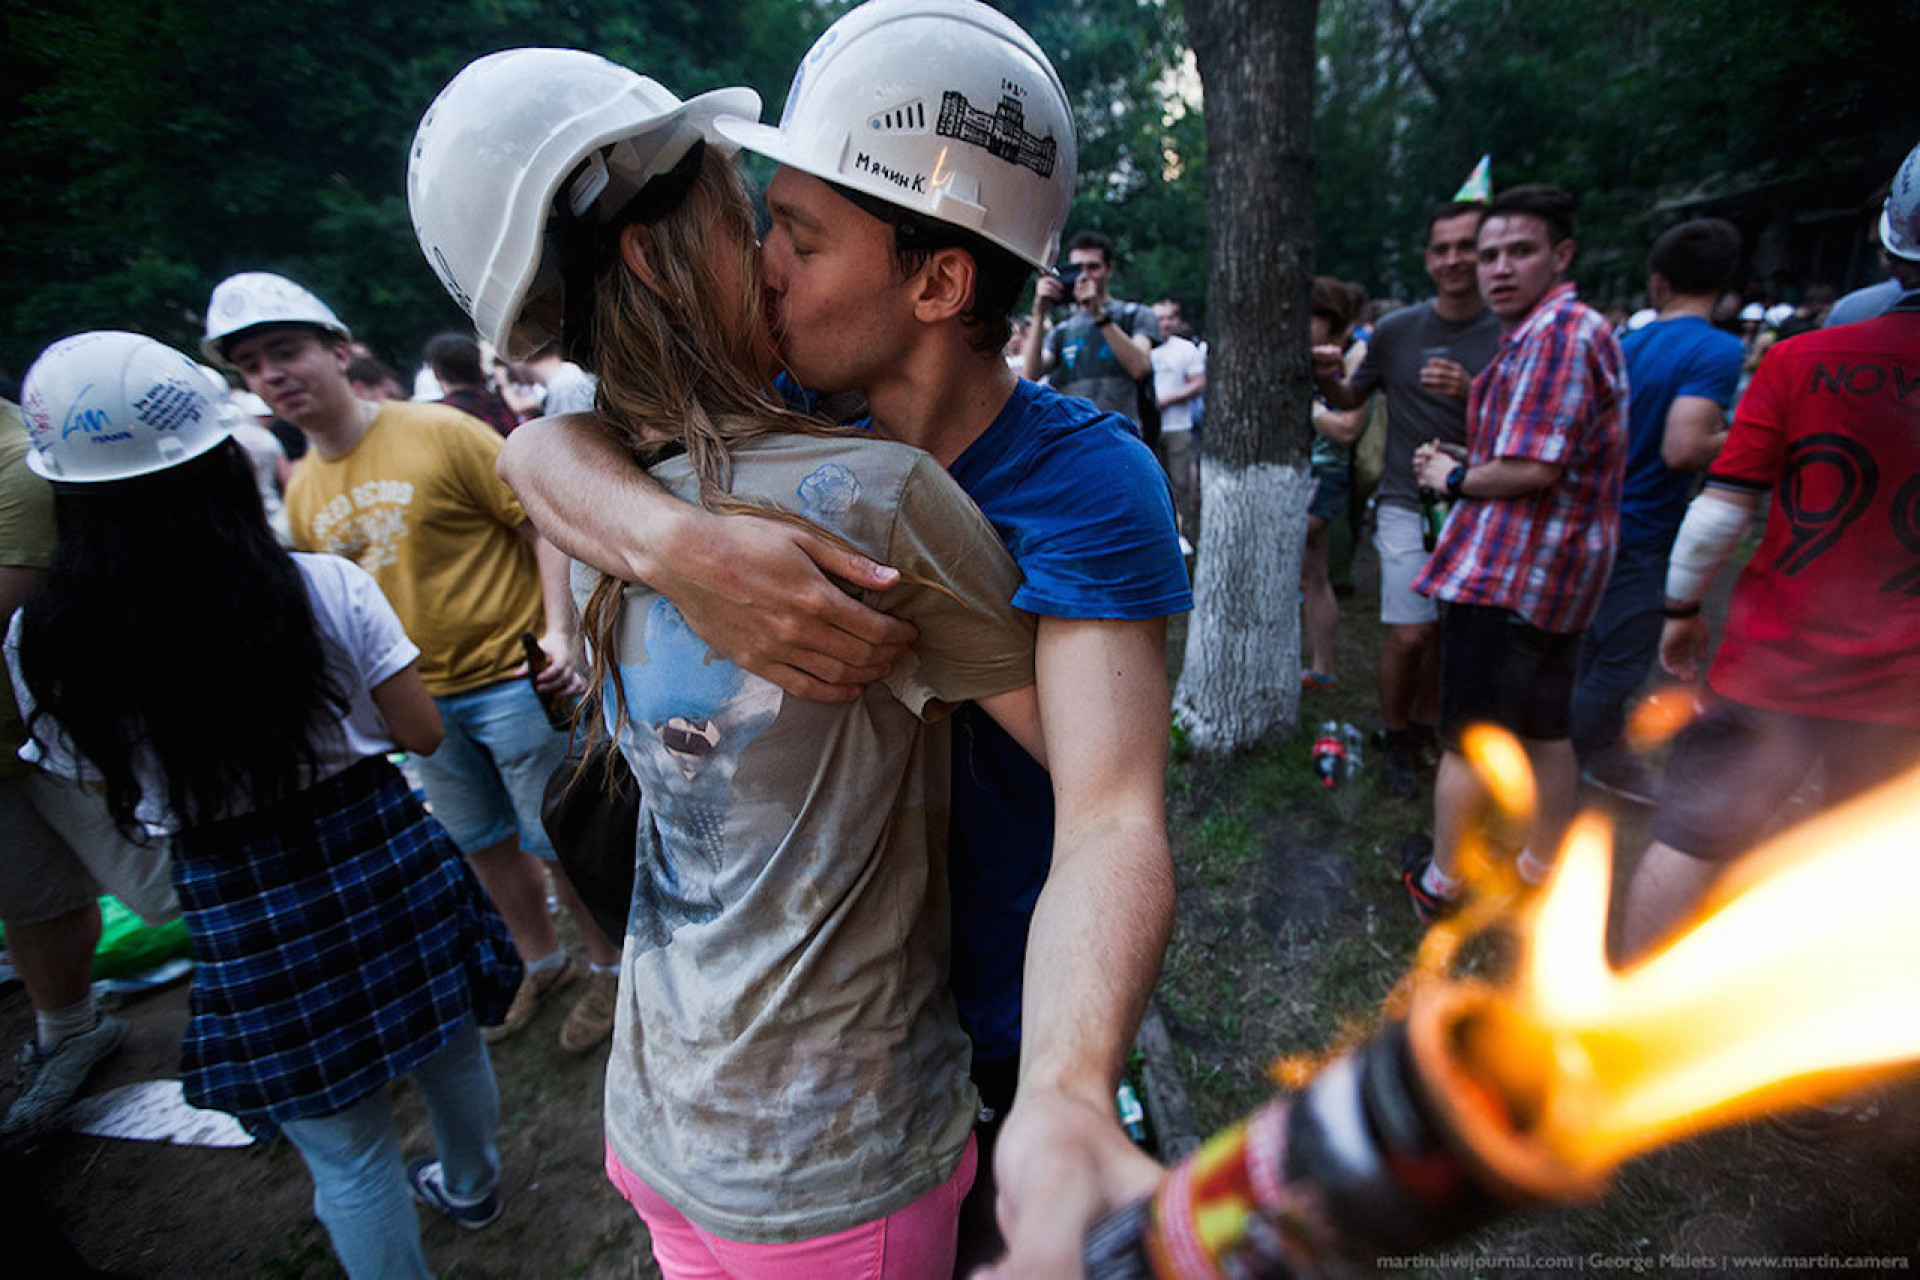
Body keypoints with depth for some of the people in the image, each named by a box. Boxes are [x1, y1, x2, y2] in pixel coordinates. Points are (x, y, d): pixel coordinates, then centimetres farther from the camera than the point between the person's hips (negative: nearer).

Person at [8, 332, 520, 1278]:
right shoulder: (327, 588, -16)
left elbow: (116, 799, 2)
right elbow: (422, 733, -7)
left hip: (239, 918, -1)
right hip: (383, 860, 2)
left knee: (348, 1160, 17)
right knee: (449, 1055, 29)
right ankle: (471, 1189, 56)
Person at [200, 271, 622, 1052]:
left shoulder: (440, 432, -12)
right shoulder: (301, 494, 7)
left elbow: (539, 527, -13)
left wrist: (558, 633, -23)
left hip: (509, 679, -6)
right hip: (422, 697, 7)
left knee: (553, 841, 3)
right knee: (482, 846, 19)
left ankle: (608, 965, 27)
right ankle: (540, 963, 41)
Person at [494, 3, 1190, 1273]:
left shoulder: (1085, 481, -28)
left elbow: (1112, 816, -38)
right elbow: (542, 445, -15)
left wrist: (1066, 1099, -57)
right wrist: (674, 541, -38)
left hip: (1000, 1036, -4)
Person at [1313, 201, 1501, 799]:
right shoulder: (1396, 329, 1)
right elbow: (1351, 398, 13)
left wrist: (1471, 393, -20)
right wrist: (1327, 378, -10)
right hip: (1407, 506, -2)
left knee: (1449, 632, 9)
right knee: (1410, 634, -8)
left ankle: (1427, 728, 31)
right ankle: (1397, 742, 13)